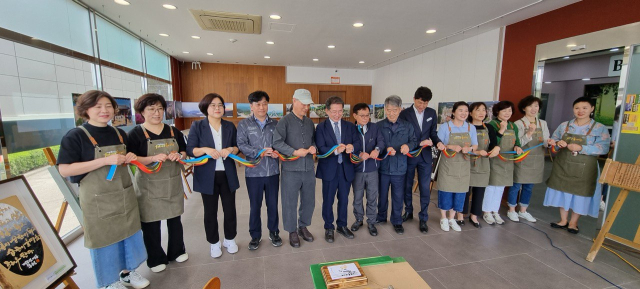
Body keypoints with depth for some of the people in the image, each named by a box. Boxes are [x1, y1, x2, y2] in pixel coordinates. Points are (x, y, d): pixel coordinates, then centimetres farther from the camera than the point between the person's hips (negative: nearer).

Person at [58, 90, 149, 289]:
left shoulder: (120, 134, 6)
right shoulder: (75, 136, -12)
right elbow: (64, 170, -18)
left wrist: (130, 159, -5)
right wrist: (105, 160, -26)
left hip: (125, 197, 6)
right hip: (98, 200, -5)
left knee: (129, 235, 16)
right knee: (105, 240, 9)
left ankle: (128, 272, 36)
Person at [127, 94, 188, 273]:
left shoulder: (173, 131, 6)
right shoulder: (135, 134, -6)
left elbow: (184, 151, 10)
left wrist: (179, 155, -13)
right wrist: (153, 158, -27)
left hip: (173, 183, 4)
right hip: (149, 186, -3)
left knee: (175, 219, 16)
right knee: (151, 223, 8)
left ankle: (177, 251, 37)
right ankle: (156, 259, 30)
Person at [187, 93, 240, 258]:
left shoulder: (230, 126, 7)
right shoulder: (197, 126, -2)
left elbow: (238, 146, 8)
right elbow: (189, 150, -6)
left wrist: (231, 149, -14)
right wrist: (205, 150, -24)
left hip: (227, 175, 2)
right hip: (207, 176, -2)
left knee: (230, 209, 10)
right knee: (210, 212, 11)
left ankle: (230, 239, 32)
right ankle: (214, 243, 31)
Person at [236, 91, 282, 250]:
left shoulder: (275, 124, 7)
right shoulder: (244, 124, 0)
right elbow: (242, 145, -10)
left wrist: (277, 152, -15)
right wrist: (260, 152, -21)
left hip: (273, 171, 2)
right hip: (253, 172, -1)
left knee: (273, 204, 13)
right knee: (255, 205, 11)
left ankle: (273, 232, 33)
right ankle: (255, 235, 31)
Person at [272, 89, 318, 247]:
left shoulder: (309, 122, 11)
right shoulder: (285, 121, -7)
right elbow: (277, 142, -15)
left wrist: (313, 147, -2)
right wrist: (295, 152, -22)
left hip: (308, 168, 6)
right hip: (291, 169, -5)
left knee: (309, 200, 16)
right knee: (290, 202, 7)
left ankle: (303, 226, 38)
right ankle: (292, 231, 28)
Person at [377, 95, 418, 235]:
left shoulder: (407, 126, 1)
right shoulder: (379, 126, -3)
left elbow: (414, 141, 2)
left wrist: (408, 146, -20)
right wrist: (386, 149, -20)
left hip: (399, 167, 0)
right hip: (383, 167, 0)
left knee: (398, 196, 10)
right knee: (382, 194, 16)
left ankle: (397, 221, 30)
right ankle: (381, 218, 36)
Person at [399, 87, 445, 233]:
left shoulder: (432, 113, 3)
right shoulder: (405, 114, -8)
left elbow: (433, 133, 6)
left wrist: (438, 142, -14)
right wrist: (419, 143, -20)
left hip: (425, 156, 2)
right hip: (409, 156, -1)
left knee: (425, 188, 3)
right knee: (407, 186, 13)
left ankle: (423, 218, 20)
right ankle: (408, 211, 35)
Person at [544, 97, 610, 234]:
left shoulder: (600, 128, -4)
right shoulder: (564, 125, 4)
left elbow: (603, 148, -12)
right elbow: (552, 140, 9)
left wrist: (581, 148, -25)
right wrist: (558, 143, -13)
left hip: (584, 169, -2)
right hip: (563, 166, 3)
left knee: (580, 194, 7)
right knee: (563, 192, 10)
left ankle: (573, 223, 24)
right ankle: (563, 220, 25)